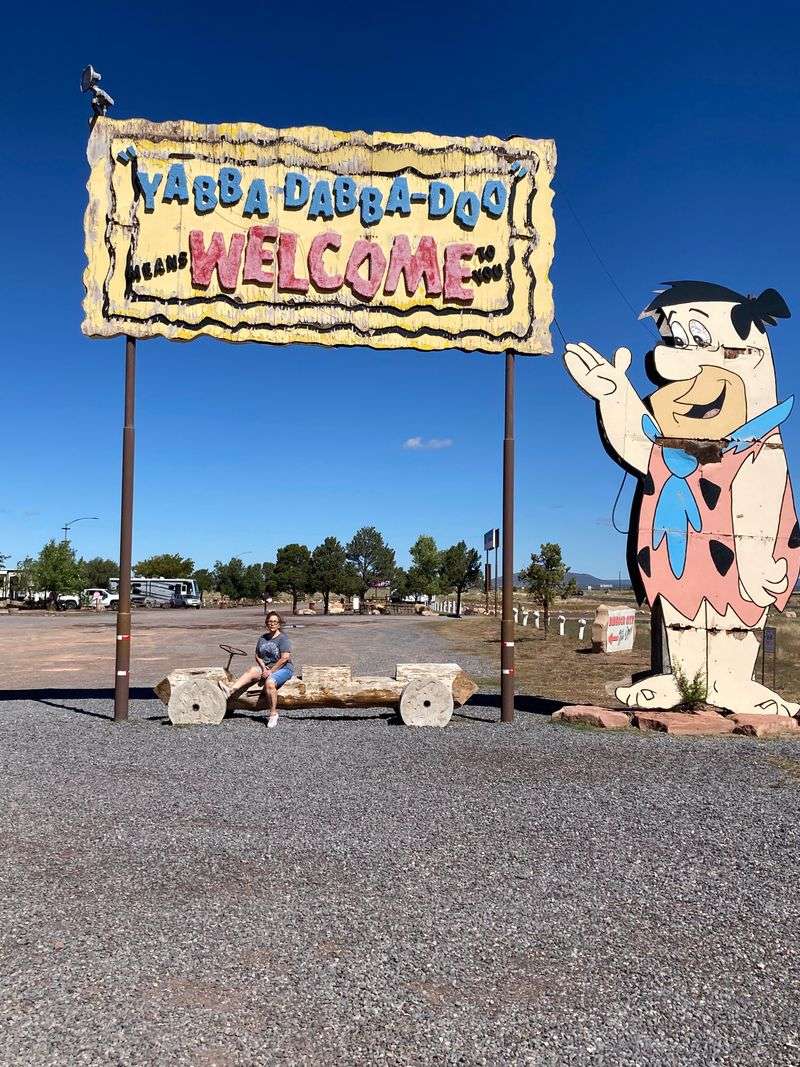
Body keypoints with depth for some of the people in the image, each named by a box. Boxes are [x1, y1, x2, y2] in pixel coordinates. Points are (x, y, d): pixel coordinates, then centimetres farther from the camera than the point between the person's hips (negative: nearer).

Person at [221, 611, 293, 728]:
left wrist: (271, 671, -17)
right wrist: (263, 667, -7)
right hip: (267, 667, 6)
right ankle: (231, 690, -45)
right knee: (252, 671, -26)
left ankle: (273, 714, -28)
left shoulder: (283, 638, -6)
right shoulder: (263, 638, 13)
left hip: (283, 668, -5)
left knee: (269, 682, -35)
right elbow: (257, 656, 13)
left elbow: (285, 658, -15)